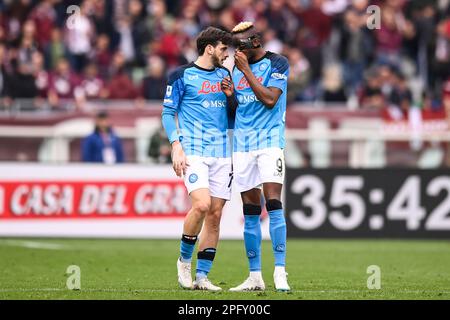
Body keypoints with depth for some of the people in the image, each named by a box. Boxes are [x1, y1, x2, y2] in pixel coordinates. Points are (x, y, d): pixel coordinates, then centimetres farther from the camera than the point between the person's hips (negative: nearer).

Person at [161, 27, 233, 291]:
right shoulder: (182, 75, 1)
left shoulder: (224, 75, 17)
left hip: (222, 153, 5)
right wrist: (176, 146, -10)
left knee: (215, 214, 0)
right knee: (202, 204, -22)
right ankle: (184, 260, -1)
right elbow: (168, 112, 0)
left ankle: (202, 276, 5)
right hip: (194, 151, -5)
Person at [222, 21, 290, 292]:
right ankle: (255, 277, 7)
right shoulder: (238, 69, 15)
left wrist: (246, 71, -13)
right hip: (243, 144, 6)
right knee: (251, 213, 5)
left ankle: (280, 272, -19)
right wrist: (230, 95, 1)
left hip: (270, 140, -6)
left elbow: (270, 99, -16)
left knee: (273, 203, -17)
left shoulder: (277, 64, -3)